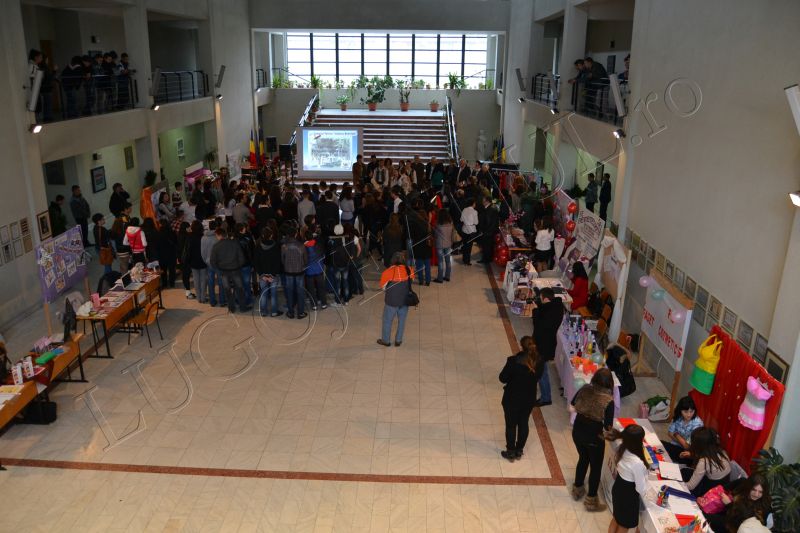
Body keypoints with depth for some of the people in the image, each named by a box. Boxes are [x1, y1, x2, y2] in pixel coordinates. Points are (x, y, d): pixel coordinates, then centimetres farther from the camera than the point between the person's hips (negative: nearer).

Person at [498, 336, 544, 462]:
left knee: (511, 425, 15)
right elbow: (537, 377, 2)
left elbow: (503, 378, -16)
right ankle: (519, 451, 37)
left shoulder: (514, 361, -28)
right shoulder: (539, 362, -14)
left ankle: (511, 452, 30)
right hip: (529, 398, 4)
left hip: (512, 399, -4)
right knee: (523, 423, 21)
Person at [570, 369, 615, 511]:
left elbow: (573, 406, 3)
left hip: (577, 432, 5)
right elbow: (608, 427, -19)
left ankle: (577, 490, 44)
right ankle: (591, 500, 29)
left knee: (583, 459, 28)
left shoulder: (585, 389, -11)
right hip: (594, 437, -5)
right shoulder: (608, 400, -24)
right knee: (596, 467, 16)